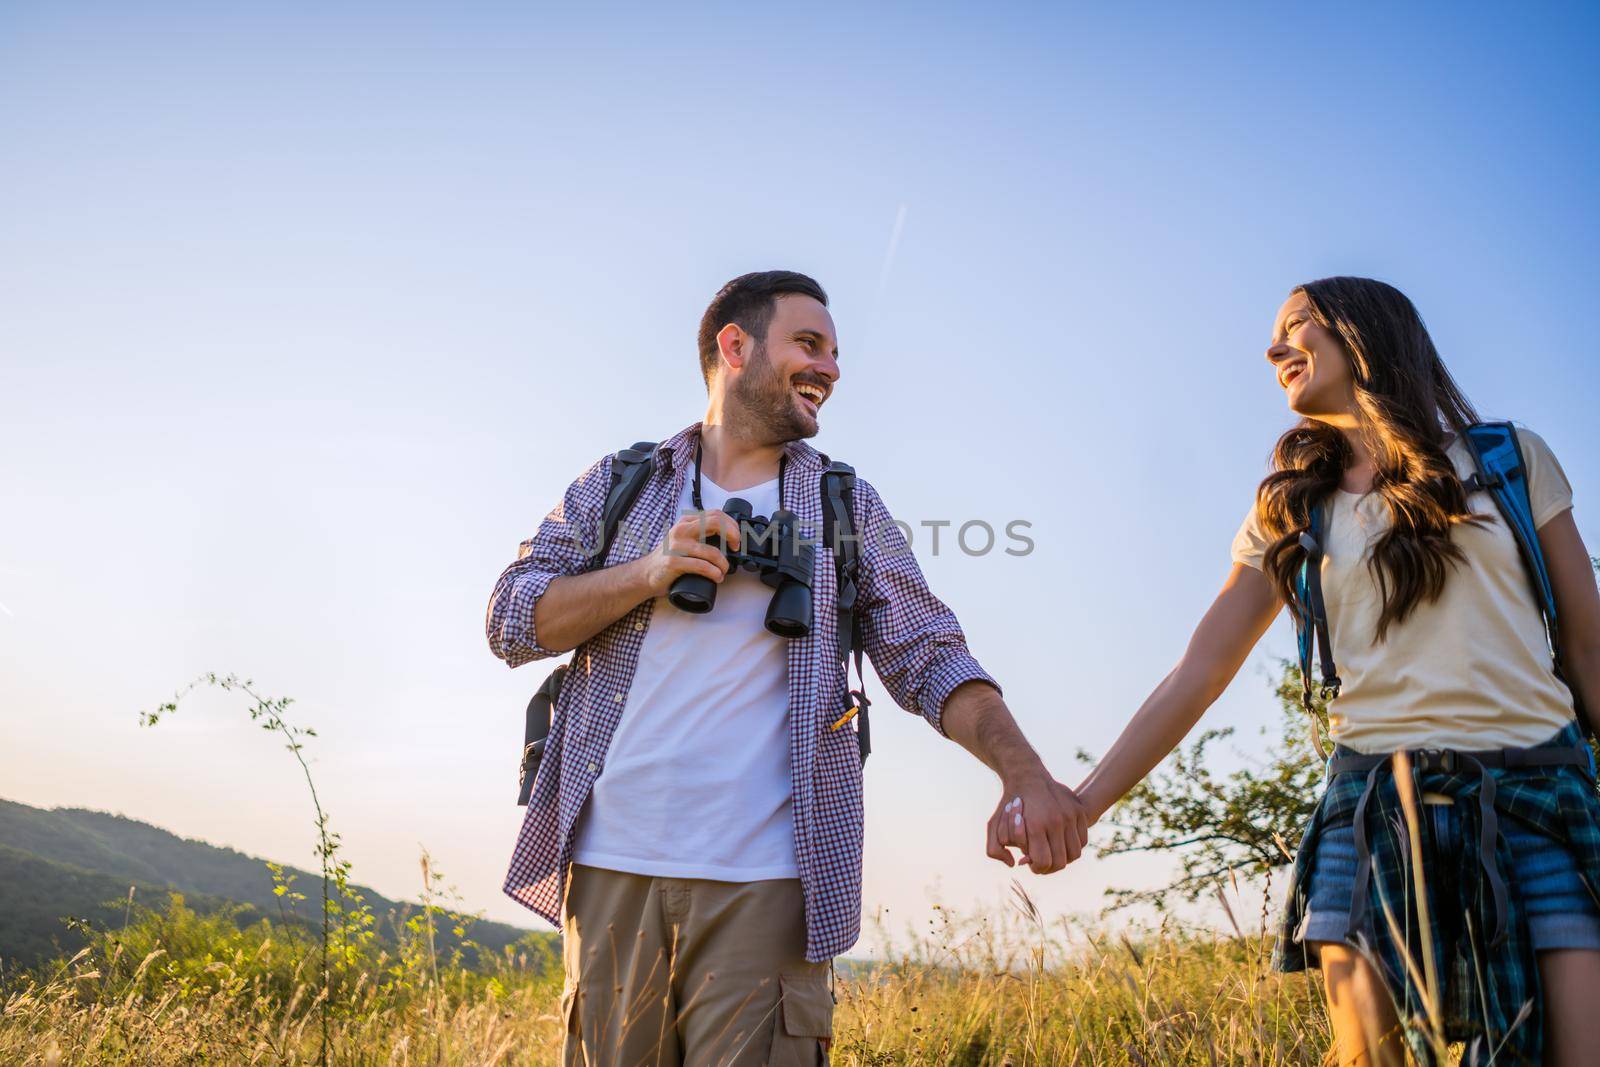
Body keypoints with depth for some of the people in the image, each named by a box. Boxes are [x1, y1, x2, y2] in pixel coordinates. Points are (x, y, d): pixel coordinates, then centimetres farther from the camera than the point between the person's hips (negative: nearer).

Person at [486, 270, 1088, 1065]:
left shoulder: (848, 508, 11)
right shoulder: (616, 485, 12)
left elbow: (930, 657, 2)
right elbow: (511, 621, 5)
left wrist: (1022, 769, -15)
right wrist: (652, 572, -10)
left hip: (766, 882, -1)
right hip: (610, 868, 1)